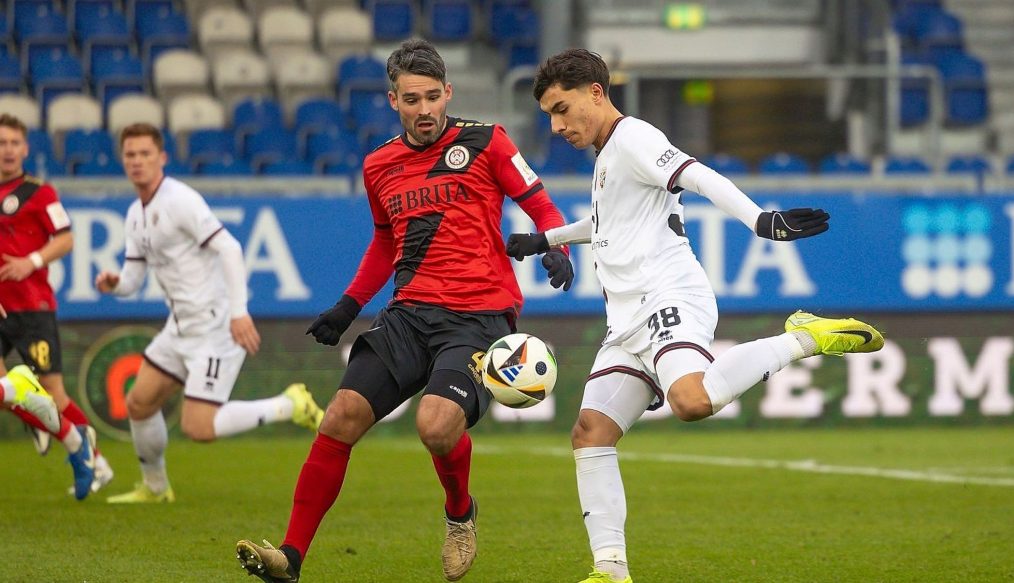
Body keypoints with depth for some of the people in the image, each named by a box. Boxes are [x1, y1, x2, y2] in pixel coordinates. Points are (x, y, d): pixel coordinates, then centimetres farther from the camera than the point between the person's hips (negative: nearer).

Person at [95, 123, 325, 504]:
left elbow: (229, 248, -22)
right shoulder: (136, 215, 13)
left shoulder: (179, 200, -15)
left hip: (215, 326, -9)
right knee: (139, 404, 12)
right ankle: (154, 488, 31)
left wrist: (239, 312, -29)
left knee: (198, 427, -15)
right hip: (181, 326, 9)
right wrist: (113, 284, -8)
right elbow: (133, 276, 16)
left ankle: (292, 406, -1)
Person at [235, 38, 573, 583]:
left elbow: (542, 208, 5)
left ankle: (460, 513, 7)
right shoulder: (379, 166, 15)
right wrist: (349, 306, 22)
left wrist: (555, 249, -16)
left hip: (479, 316, -5)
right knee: (342, 416, -11)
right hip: (410, 312, 5)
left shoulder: (485, 142, 1)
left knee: (436, 424, -27)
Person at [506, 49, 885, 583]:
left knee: (692, 400, -37)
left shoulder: (632, 138, -4)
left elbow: (699, 177, -20)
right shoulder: (606, 158, 26)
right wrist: (547, 239, 53)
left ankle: (804, 339, -19)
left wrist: (760, 220, -35)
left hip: (668, 296, -10)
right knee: (590, 432, -1)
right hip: (628, 320, 10)